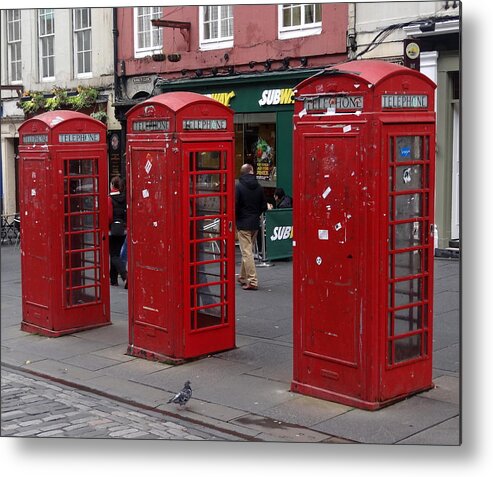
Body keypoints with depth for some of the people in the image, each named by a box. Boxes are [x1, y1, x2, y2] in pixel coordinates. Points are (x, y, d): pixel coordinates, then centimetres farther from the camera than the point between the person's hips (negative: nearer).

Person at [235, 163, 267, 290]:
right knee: (248, 250, 18)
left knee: (247, 252, -5)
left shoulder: (239, 187, -11)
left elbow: (235, 206, -14)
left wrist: (236, 218, 4)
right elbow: (264, 206, 6)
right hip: (255, 224, 5)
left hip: (243, 224, -5)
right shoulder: (259, 187, 3)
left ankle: (252, 281, -9)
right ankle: (243, 277, 30)